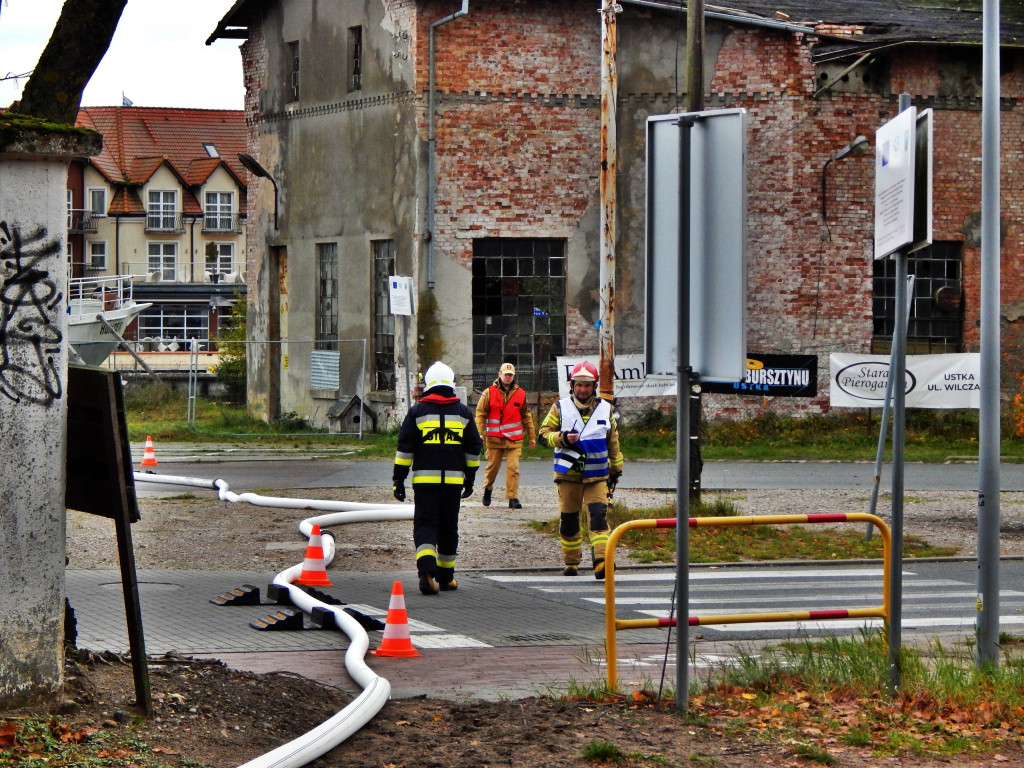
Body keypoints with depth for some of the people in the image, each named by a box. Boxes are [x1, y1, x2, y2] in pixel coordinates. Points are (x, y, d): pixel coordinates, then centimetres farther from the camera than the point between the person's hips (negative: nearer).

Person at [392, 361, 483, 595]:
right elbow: (473, 448, 13)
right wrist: (470, 478, 22)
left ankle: (427, 570, -26)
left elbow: (405, 447, 0)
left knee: (425, 525, -3)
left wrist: (399, 479, 4)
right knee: (448, 527, 12)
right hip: (454, 479, 2)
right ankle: (446, 578, 20)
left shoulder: (417, 412, 1)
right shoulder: (463, 413, 8)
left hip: (425, 479, -2)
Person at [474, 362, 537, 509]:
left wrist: (532, 437, 16)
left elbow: (527, 417, 15)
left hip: (514, 439, 1)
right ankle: (488, 489, 36)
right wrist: (479, 434, -8)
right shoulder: (489, 392, 1)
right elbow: (480, 414, 2)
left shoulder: (520, 394, 7)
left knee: (513, 468, -8)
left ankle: (513, 498, -6)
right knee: (493, 466, 8)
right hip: (494, 439, -1)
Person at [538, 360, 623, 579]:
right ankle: (571, 562, 21)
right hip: (568, 473, 0)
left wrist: (616, 469, 21)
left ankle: (601, 561, -23)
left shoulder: (605, 409, 8)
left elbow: (613, 442, 17)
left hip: (597, 474, 0)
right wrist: (562, 438, -17)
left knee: (599, 514, -15)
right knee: (568, 518, 6)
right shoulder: (560, 408, 3)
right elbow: (544, 433, 1)